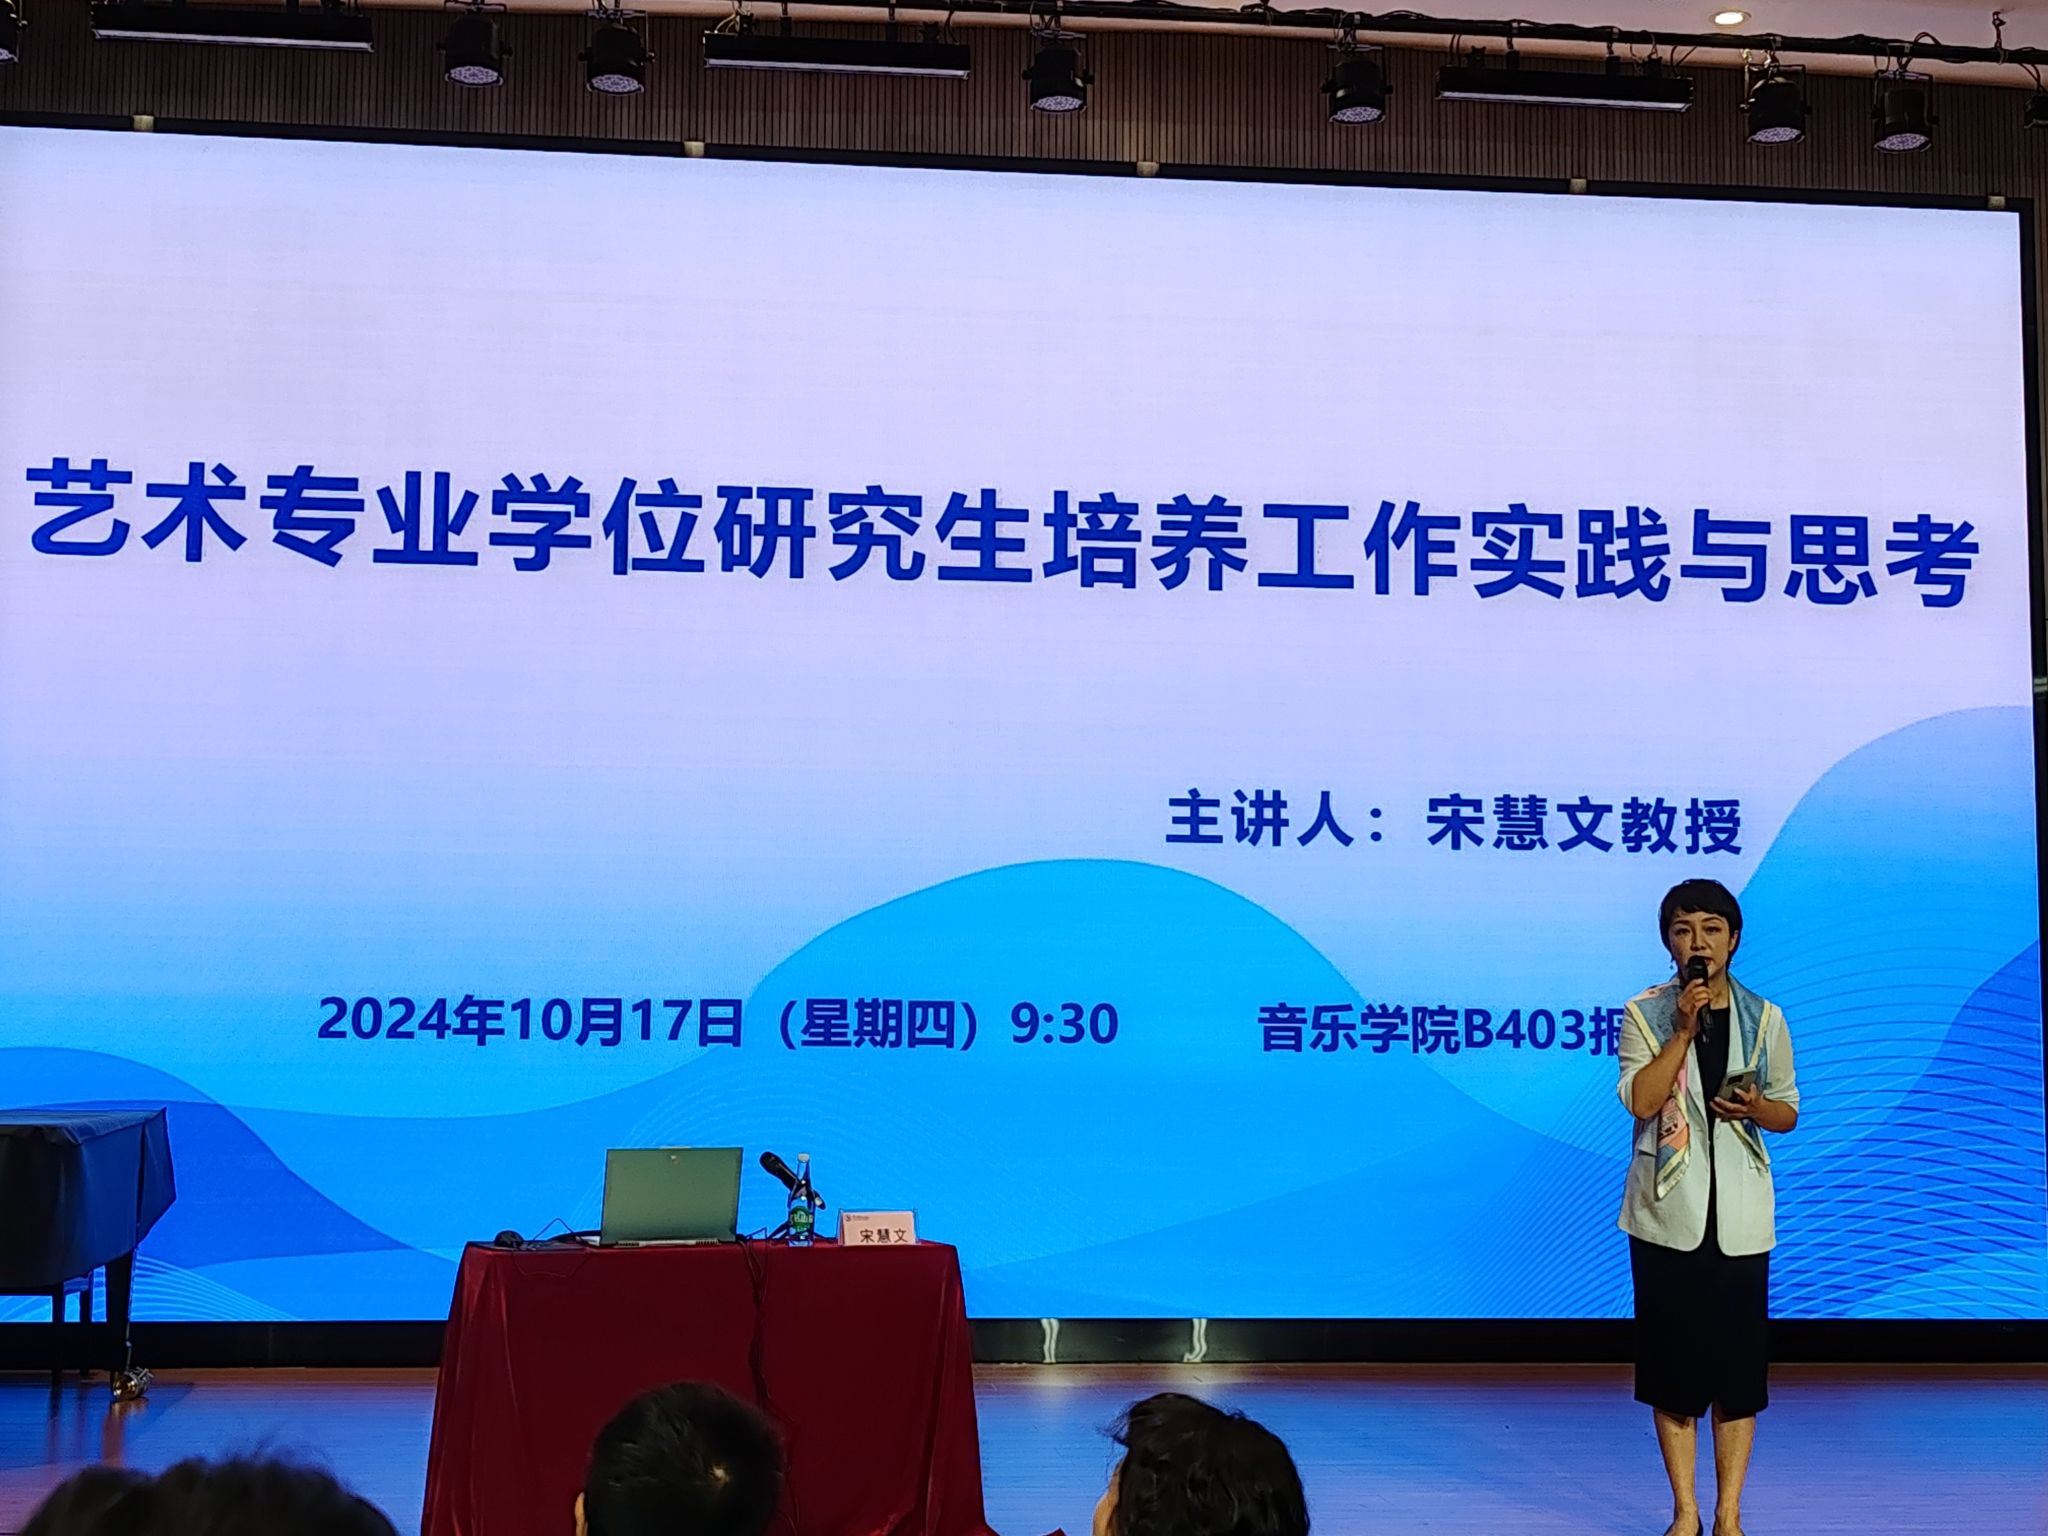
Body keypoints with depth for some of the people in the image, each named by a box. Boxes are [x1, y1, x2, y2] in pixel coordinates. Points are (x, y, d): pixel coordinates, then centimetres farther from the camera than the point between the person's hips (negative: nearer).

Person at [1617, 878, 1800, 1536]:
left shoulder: (1764, 1018, 4)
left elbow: (1788, 1113, 10)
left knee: (1738, 1359, 3)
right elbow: (1640, 1100, -13)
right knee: (1671, 1359, 3)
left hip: (1739, 1216, 1)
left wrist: (1756, 1107, -12)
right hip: (1667, 1211, -1)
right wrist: (1684, 1029, -18)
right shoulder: (1645, 1014, -1)